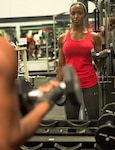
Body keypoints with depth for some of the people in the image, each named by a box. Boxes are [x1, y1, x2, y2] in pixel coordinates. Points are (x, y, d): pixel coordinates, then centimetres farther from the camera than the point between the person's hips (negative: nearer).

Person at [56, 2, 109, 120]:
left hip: (90, 84, -1)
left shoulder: (94, 37, 2)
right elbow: (60, 65, 8)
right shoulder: (63, 38, 5)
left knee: (94, 119, 3)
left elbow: (98, 64, 9)